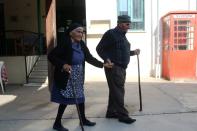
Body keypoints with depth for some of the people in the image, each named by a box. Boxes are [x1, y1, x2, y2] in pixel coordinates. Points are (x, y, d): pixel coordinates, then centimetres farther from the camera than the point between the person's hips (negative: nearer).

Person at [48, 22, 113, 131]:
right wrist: (63, 65, -30)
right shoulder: (64, 44, -19)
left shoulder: (81, 45, 0)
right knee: (65, 99, 1)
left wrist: (103, 64, -4)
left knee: (80, 97, 15)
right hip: (66, 78, -7)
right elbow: (51, 56, -18)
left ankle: (83, 119, 33)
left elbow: (89, 58, 4)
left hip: (78, 77, 7)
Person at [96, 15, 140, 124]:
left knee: (115, 91, 13)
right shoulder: (111, 33, -9)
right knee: (118, 91, -6)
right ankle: (122, 115, 0)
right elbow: (99, 48, -11)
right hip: (113, 67, -9)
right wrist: (107, 59, -22)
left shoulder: (122, 36, 18)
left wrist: (133, 52, 11)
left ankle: (111, 112, 23)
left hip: (122, 68, 9)